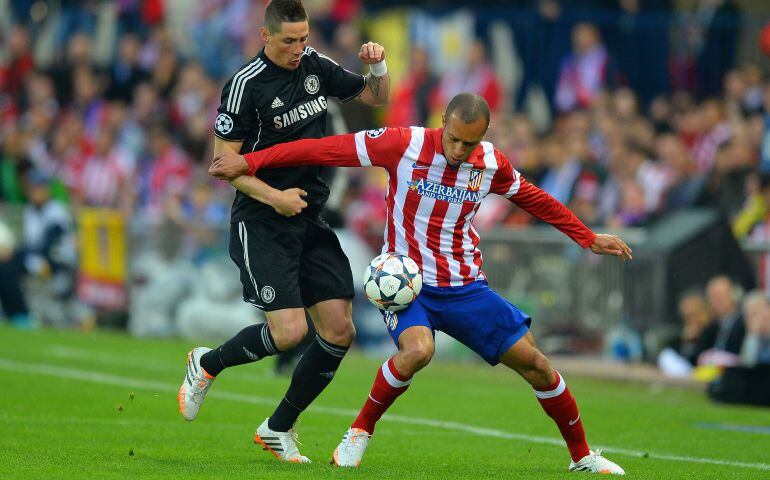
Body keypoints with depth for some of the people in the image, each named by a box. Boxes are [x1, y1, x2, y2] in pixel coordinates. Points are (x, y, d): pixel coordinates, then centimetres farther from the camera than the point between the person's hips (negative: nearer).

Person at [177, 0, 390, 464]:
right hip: (261, 222, -7)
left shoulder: (316, 67, 5)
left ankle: (278, 428, 13)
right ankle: (207, 363, 11)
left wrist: (378, 65, -4)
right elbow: (225, 161, -12)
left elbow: (377, 97, 18)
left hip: (310, 218, 7)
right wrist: (274, 196, -22)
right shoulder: (246, 85, -13)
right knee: (289, 330, -18)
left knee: (340, 330, -1)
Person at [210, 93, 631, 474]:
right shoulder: (403, 145, -14)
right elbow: (325, 149, -12)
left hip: (465, 287, 4)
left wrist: (588, 239, 23)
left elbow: (535, 200, 18)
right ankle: (360, 431, -9)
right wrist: (248, 162, -13)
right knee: (417, 350, -34)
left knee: (532, 361, -2)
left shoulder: (491, 164, -2)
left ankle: (581, 455, 18)